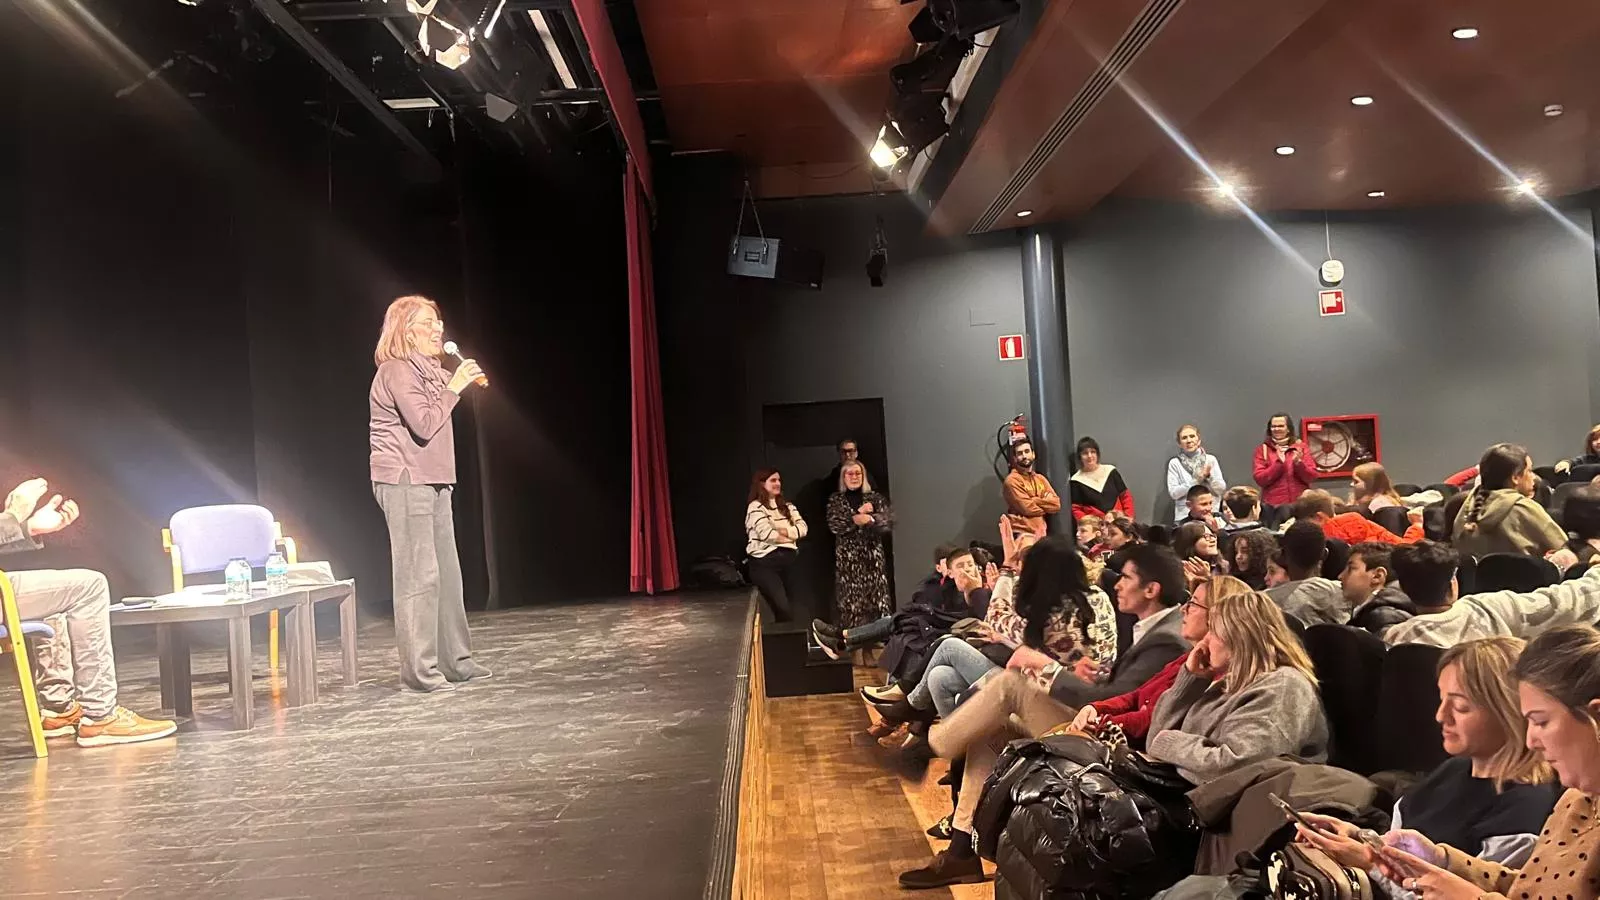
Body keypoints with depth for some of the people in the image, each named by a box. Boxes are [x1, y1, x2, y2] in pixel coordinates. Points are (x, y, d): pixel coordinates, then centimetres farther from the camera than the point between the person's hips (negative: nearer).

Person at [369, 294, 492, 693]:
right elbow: (423, 425, -20)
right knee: (419, 575, -10)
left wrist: (457, 384, 14)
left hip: (432, 482, 10)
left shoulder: (426, 370, 19)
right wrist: (453, 388, -14)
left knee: (447, 573, 9)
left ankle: (454, 659, 16)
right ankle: (419, 670, -5)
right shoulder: (397, 371, -11)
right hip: (405, 484, -10)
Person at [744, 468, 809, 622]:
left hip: (788, 561, 6)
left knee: (801, 607, 0)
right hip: (765, 564, -6)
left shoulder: (787, 505, 16)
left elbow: (802, 527, 2)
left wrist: (781, 531, -13)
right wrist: (791, 536, -3)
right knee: (783, 608, -13)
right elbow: (766, 534, -18)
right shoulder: (755, 507, -5)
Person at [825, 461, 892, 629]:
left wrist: (869, 519, -16)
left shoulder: (875, 498, 12)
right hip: (847, 556, -1)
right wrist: (858, 513, -9)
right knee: (850, 602, -7)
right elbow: (834, 525, -5)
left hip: (872, 554, 1)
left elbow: (888, 522, 0)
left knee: (877, 597, -5)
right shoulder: (835, 500, 10)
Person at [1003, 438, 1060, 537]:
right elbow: (1027, 508, -13)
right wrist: (1046, 507, 3)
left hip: (1042, 533, 7)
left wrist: (1034, 500, -7)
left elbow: (1056, 504, 5)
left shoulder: (1041, 479, 16)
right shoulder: (1012, 480, -5)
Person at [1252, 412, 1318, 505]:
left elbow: (1312, 477, 3)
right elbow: (1260, 479, -6)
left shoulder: (1301, 447, 9)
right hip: (1274, 505, -1)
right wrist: (1279, 463, -15)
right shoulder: (1262, 450, 4)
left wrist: (1298, 463, -14)